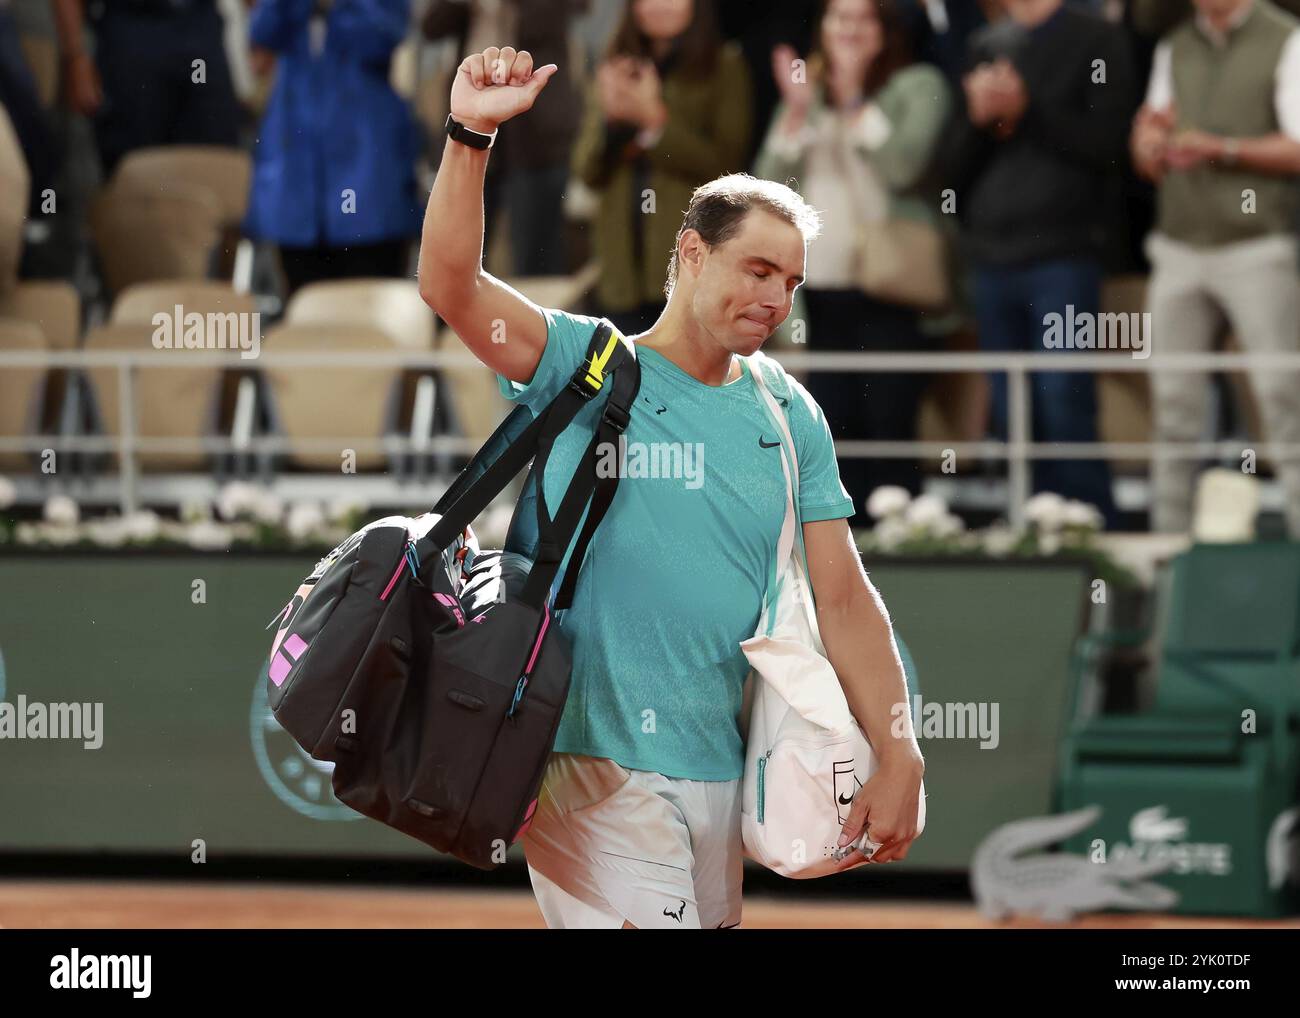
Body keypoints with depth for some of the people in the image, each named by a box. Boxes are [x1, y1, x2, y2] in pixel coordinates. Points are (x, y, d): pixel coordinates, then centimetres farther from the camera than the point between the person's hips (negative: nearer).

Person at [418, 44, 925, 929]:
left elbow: (844, 597, 6)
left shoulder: (790, 419, 9)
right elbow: (450, 284, -14)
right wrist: (471, 136, -27)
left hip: (723, 769, 5)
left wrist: (900, 758, -3)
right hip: (598, 759, -5)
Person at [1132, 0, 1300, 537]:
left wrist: (1222, 149, -18)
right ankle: (1169, 536, 5)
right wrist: (1149, 142, -4)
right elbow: (1149, 163, 18)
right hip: (1179, 247, 5)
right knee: (1174, 408, 2)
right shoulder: (1173, 49, 16)